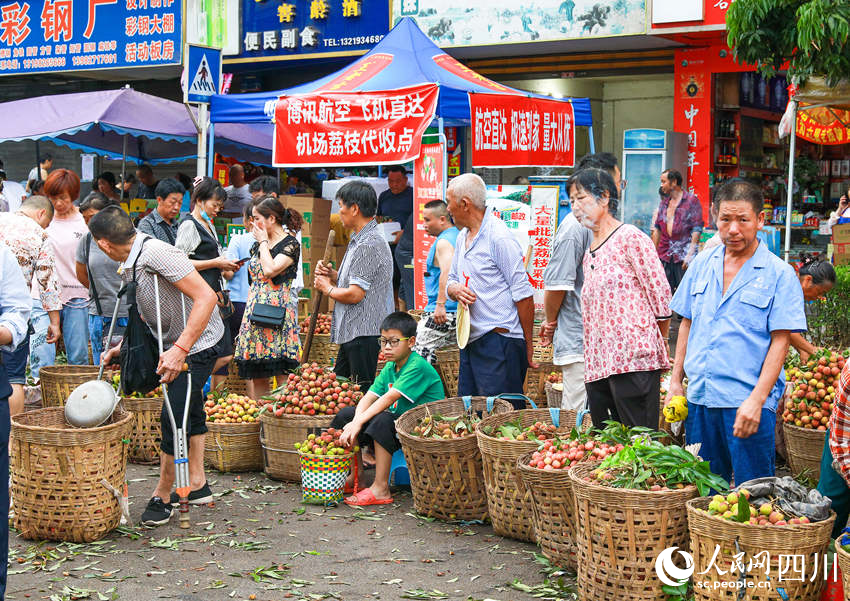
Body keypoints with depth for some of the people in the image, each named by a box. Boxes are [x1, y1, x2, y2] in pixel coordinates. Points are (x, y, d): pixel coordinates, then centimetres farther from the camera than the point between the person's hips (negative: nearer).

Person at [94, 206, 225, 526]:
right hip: (177, 344, 10)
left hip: (198, 343, -10)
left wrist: (180, 350, -36)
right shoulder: (130, 264, 3)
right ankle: (197, 485, 33)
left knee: (174, 418, -10)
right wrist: (122, 347, 11)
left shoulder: (157, 253, -27)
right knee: (190, 411, 19)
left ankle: (162, 496, 3)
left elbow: (206, 297, -33)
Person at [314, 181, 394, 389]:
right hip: (352, 334, 11)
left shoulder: (369, 245, -18)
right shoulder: (358, 241, 17)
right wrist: (332, 274, 9)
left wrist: (328, 288, -4)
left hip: (364, 335, -11)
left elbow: (355, 294, -22)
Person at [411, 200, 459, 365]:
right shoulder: (458, 236, 17)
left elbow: (447, 271, -28)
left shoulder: (444, 242, -13)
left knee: (419, 349, -11)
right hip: (461, 313, 10)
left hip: (444, 313, -10)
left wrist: (440, 304, -33)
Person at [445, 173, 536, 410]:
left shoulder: (499, 237, -11)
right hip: (470, 341, 9)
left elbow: (523, 294, -12)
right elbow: (451, 281, 25)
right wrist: (455, 289, -2)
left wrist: (528, 346, -12)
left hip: (499, 341, -9)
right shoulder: (462, 237, 16)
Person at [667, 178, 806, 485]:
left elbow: (779, 342, -8)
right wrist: (675, 382, 11)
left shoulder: (779, 274, -4)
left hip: (747, 402, -5)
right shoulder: (702, 264, 10)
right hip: (699, 399, 5)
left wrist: (756, 400, -17)